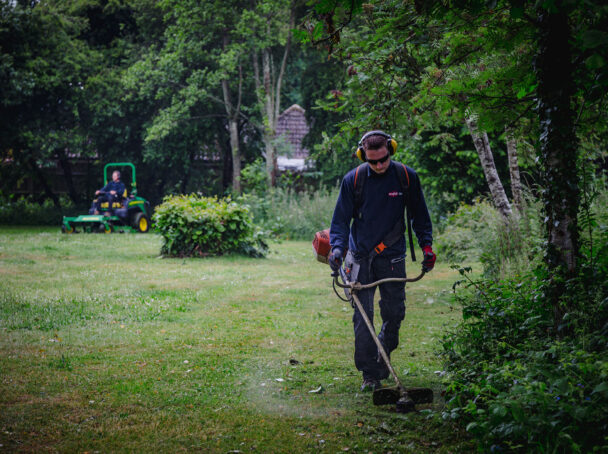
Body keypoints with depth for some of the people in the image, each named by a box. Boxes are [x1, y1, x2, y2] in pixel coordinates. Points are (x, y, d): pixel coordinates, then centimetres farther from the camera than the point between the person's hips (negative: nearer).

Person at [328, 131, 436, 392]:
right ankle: (369, 375, -1)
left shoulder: (407, 177, -3)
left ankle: (383, 358, 30)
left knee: (394, 314, 4)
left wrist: (426, 245, 3)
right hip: (360, 257, -1)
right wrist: (337, 247, -14)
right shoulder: (353, 180, -5)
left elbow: (419, 215, 10)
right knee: (362, 316, -5)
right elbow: (341, 219, 0)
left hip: (392, 256, 1)